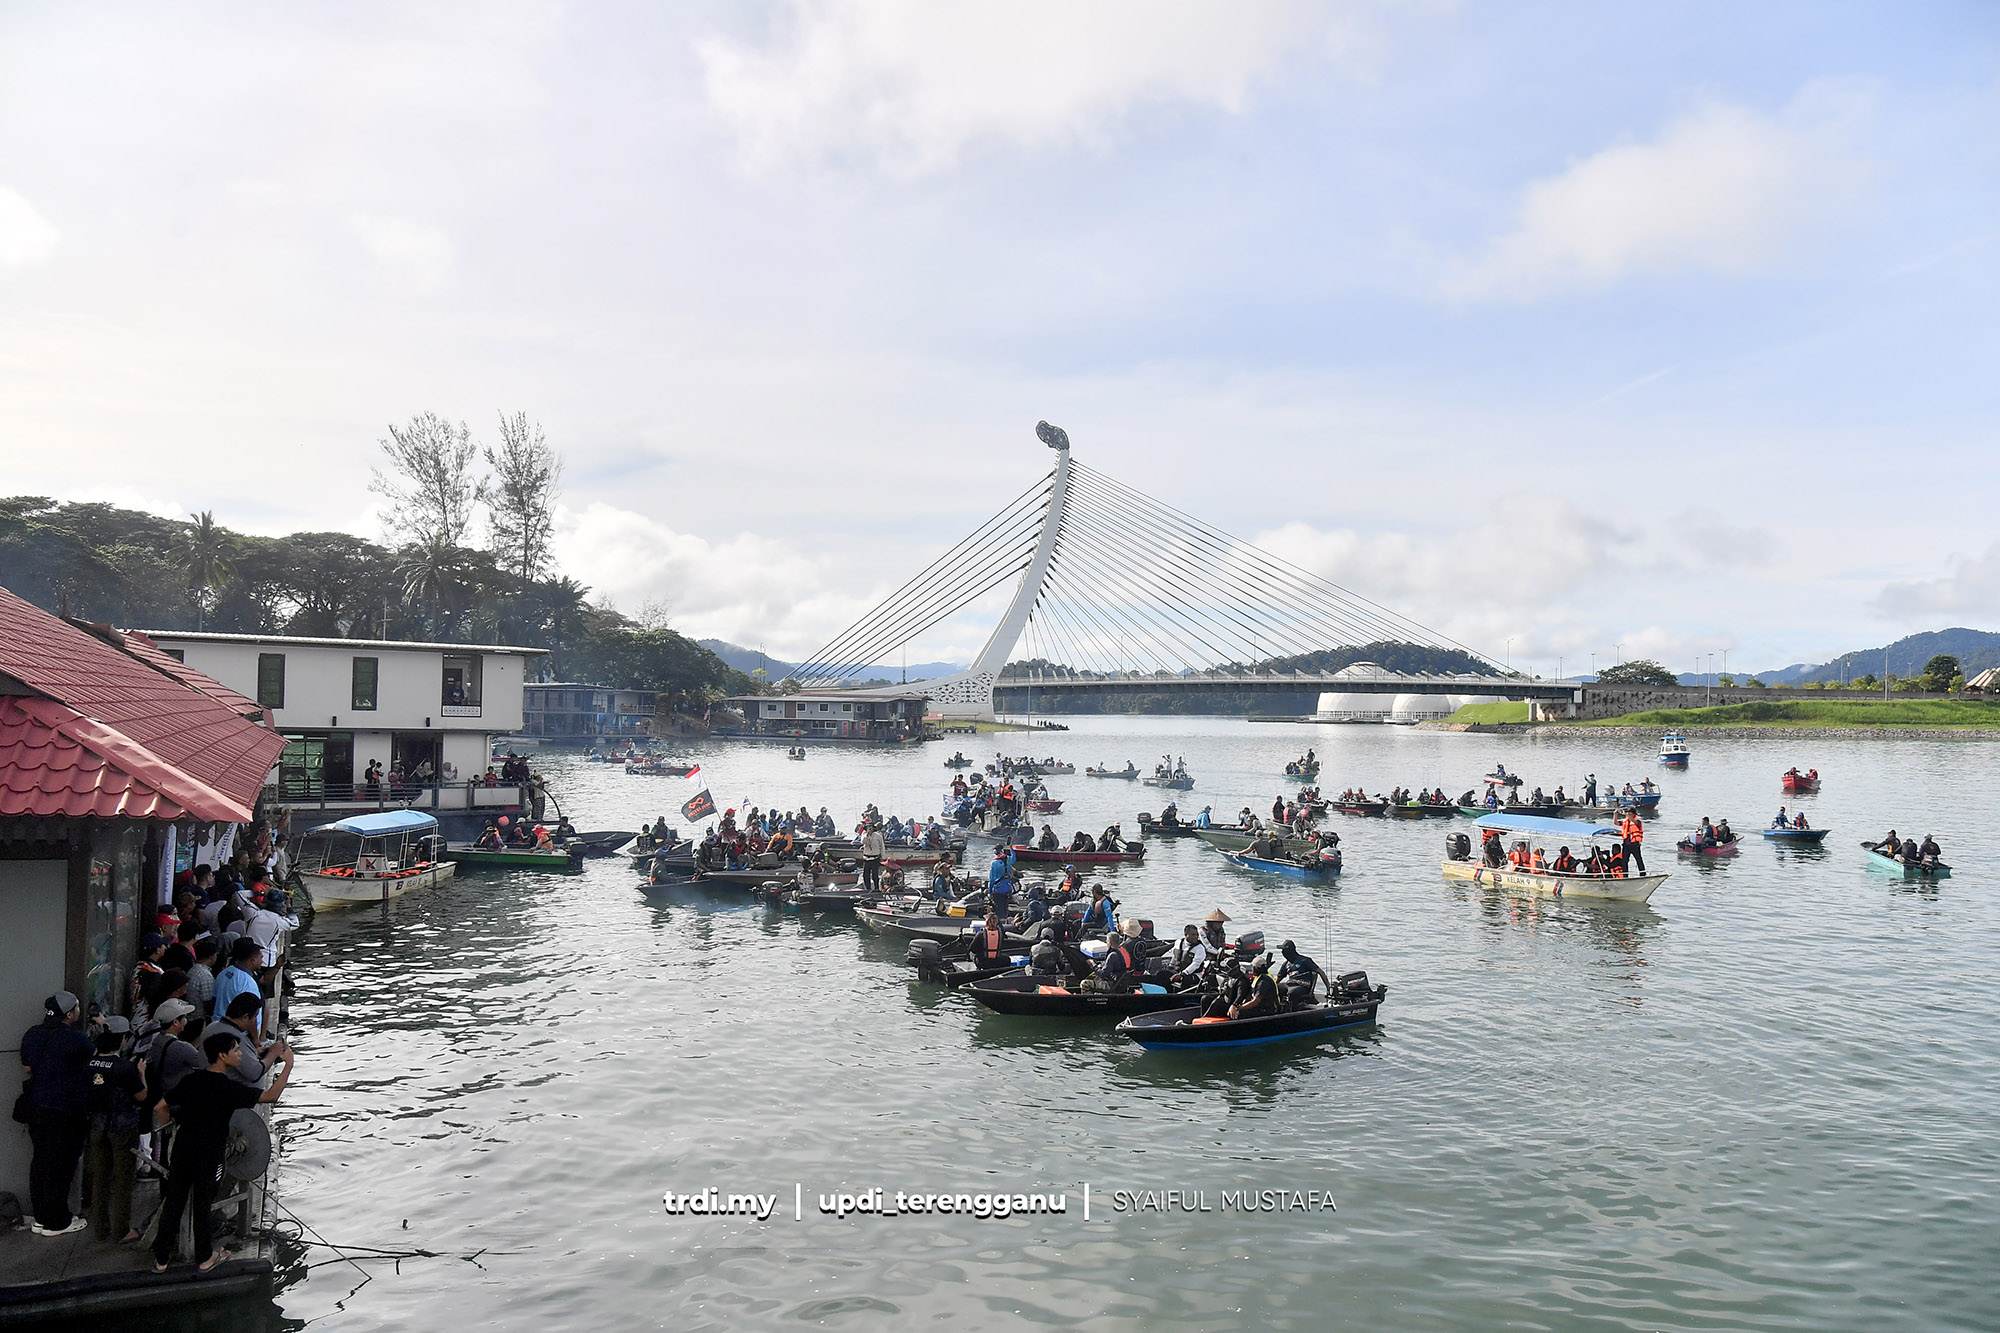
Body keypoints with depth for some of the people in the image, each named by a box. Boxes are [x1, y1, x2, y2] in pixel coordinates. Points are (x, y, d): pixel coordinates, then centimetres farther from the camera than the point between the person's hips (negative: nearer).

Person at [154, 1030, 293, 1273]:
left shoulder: (191, 1080, -2)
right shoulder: (229, 1087, -19)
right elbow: (271, 1095, -22)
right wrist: (289, 1064, -18)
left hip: (182, 1151, 5)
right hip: (208, 1157, -5)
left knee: (173, 1202, 14)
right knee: (203, 1205, 10)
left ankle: (161, 1258, 24)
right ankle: (204, 1258, 25)